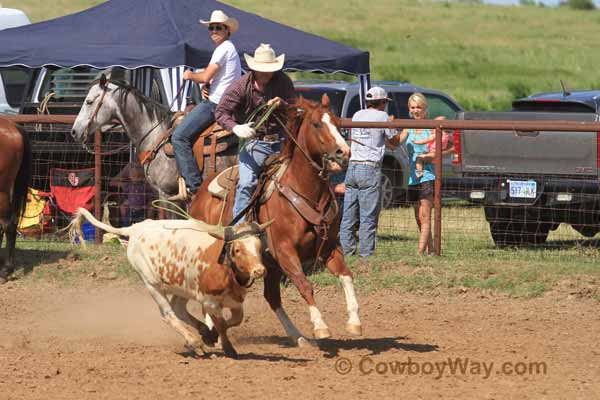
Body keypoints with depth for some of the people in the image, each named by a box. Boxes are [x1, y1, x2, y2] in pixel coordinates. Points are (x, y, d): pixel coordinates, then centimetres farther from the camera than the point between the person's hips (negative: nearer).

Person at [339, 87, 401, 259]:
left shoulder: (357, 115, 13)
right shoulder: (382, 116, -3)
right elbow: (393, 142, 6)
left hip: (352, 167, 6)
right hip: (370, 169, -6)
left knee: (349, 214, 7)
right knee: (369, 215, -4)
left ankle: (346, 250, 5)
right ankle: (366, 254, -5)